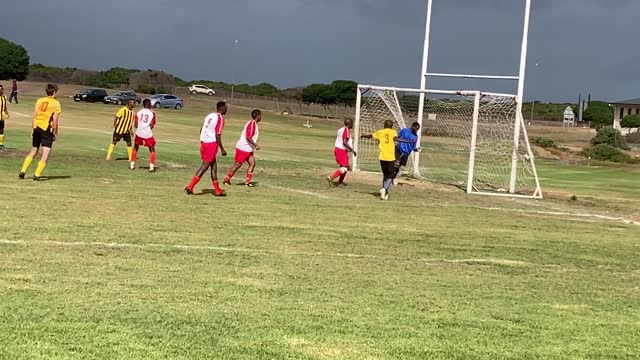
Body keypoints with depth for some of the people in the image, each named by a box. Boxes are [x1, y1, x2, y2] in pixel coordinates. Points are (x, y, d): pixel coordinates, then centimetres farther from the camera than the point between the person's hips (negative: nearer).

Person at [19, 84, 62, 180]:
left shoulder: (40, 101, 9)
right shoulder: (56, 103, -3)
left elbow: (34, 115, 6)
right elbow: (55, 120, -8)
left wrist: (33, 128, 12)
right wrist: (55, 133, -2)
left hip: (37, 128, 5)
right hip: (47, 129, -5)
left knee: (33, 151, 18)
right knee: (46, 153, -4)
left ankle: (22, 171, 14)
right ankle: (37, 174, -14)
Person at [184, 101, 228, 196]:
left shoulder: (209, 116, 14)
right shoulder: (220, 118, -9)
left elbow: (201, 130, 17)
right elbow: (217, 135, -15)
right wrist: (222, 149, -11)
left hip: (204, 142, 8)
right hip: (212, 143, -8)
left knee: (214, 165, 13)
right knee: (205, 166, -5)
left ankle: (217, 190, 17)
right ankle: (190, 186, -10)